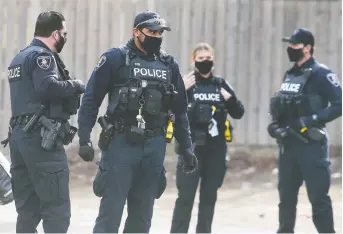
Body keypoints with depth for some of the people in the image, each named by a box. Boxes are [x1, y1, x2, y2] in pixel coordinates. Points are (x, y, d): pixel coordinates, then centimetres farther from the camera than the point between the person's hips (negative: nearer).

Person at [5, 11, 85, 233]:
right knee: (57, 208, -9)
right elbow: (48, 87, -25)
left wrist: (69, 89, 10)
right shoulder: (41, 56, -8)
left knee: (27, 209, 10)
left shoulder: (20, 58, 21)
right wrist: (76, 85, -10)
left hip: (19, 135, 9)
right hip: (41, 139, -9)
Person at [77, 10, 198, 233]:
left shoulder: (169, 64, 11)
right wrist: (84, 139, -12)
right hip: (121, 143, -5)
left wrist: (187, 147, 13)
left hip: (154, 146, 5)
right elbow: (91, 101, -4)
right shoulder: (115, 59, -3)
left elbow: (180, 110, 17)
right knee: (111, 210, -7)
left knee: (142, 214, 8)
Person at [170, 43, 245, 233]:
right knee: (185, 196, -8)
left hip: (216, 149, 4)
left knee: (209, 196, 10)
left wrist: (231, 99, -8)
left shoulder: (221, 84, 8)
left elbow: (239, 113, 11)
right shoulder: (185, 83, -3)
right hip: (191, 148, -4)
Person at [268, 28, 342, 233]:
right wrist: (276, 124, 5)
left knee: (318, 197, -7)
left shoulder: (321, 74, -10)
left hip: (311, 145, -8)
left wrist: (310, 121, -22)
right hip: (288, 144, 8)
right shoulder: (289, 75, 15)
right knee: (286, 195, 15)